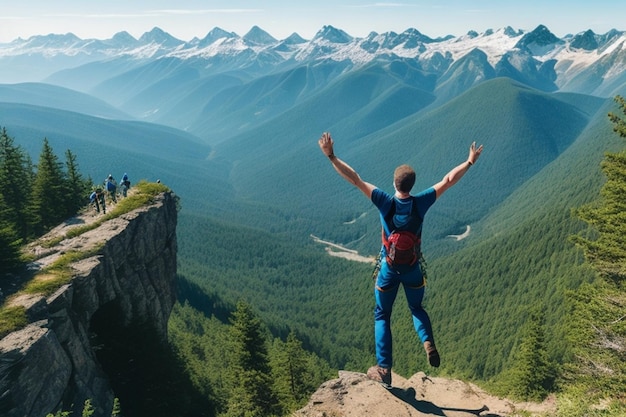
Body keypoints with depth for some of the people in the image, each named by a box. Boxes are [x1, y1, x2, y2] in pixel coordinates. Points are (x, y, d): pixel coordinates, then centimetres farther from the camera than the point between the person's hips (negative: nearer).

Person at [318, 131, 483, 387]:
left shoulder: (386, 202, -20)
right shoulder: (421, 203, -15)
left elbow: (354, 179, -22)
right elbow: (448, 180, -4)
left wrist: (331, 156, -18)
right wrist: (470, 162, 9)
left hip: (389, 268, -2)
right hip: (414, 268, 2)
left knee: (382, 315, 13)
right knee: (417, 308, 26)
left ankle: (383, 370, 10)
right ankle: (428, 342, -2)